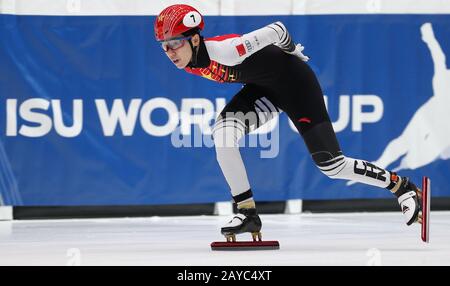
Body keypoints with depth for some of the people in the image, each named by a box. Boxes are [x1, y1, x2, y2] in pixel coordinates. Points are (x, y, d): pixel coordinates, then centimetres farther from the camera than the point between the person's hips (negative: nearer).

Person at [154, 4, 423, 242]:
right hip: (265, 89, 7)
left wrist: (291, 50, -7)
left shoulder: (222, 50, -36)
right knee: (223, 132, -17)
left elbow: (276, 30, -29)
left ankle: (402, 186, 14)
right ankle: (247, 213, -7)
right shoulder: (190, 62, -10)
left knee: (332, 165, -7)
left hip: (295, 80, -7)